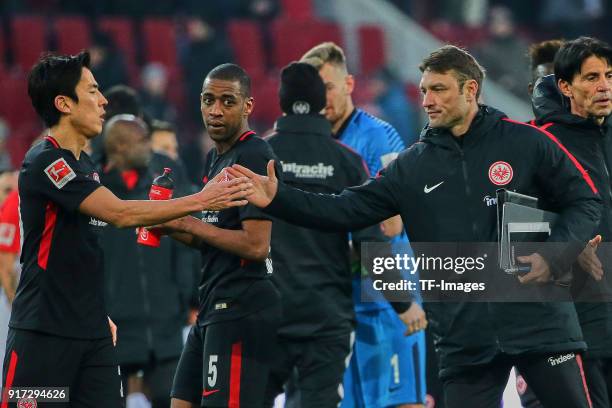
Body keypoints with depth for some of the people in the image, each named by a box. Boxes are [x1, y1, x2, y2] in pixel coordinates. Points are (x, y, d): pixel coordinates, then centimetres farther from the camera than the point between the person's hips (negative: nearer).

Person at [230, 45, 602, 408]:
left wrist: (553, 257, -13)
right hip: (464, 339, 3)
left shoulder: (525, 142, -1)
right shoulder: (414, 166, 9)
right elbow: (347, 211, 5)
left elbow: (586, 201, 3)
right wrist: (278, 199, -6)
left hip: (541, 323, -3)